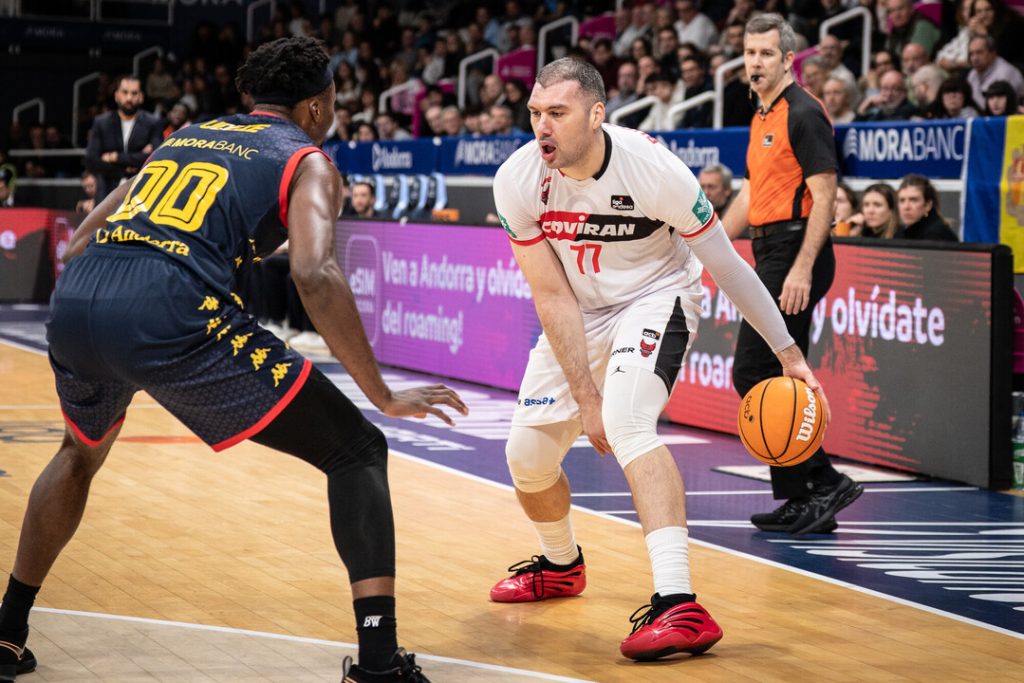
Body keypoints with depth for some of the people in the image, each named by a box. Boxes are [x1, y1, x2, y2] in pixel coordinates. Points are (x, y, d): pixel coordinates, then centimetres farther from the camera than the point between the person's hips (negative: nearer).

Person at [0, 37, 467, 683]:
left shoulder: (185, 136, 32)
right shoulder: (307, 161, 14)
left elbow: (77, 245, 32)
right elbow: (315, 273, -6)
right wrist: (383, 396, -1)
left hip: (75, 298, 6)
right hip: (173, 313, -6)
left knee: (82, 453, 38)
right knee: (357, 451, 6)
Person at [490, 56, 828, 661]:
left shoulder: (651, 167, -28)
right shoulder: (518, 180, -20)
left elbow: (725, 264, -15)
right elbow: (553, 296, -15)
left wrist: (789, 352, -9)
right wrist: (585, 396, -19)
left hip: (655, 296, -4)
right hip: (579, 312, 5)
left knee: (626, 422, -32)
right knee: (527, 458, 7)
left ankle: (679, 605, -39)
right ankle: (562, 565, 42)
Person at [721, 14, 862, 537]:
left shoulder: (803, 113, -11)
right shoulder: (762, 117, 18)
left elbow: (823, 195, -17)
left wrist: (802, 268, -23)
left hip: (794, 254, -10)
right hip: (773, 256, 10)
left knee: (752, 374, -11)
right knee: (777, 379, 8)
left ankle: (823, 480, -6)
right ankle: (801, 500, 12)